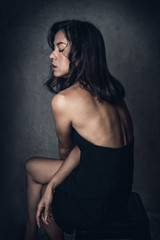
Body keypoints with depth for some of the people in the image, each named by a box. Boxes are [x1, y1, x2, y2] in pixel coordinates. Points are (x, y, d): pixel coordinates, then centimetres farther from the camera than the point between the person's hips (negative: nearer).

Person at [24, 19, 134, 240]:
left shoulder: (63, 100, -24)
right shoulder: (109, 89, 0)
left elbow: (65, 148, -4)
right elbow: (81, 145, 2)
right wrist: (52, 185, 0)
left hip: (97, 201, -7)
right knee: (32, 166, 21)